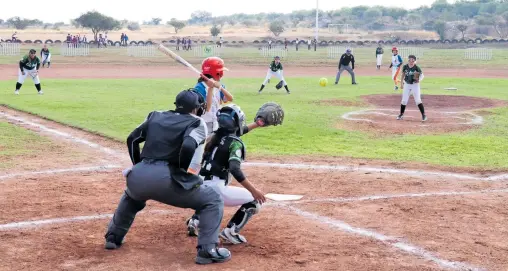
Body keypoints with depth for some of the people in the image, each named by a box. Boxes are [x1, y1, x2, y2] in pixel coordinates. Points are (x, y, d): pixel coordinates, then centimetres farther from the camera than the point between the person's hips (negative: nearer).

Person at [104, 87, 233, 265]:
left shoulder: (156, 116, 24)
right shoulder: (196, 123, 8)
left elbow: (132, 139, 20)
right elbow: (188, 147, -11)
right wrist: (181, 171, 4)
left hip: (138, 176, 6)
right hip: (165, 179, -6)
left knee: (131, 196, 43)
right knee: (213, 199, 10)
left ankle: (113, 237, 44)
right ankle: (207, 250, 0)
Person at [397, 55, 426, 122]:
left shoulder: (416, 68, -15)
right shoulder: (405, 67, -4)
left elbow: (421, 75, -12)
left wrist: (419, 80, -33)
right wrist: (402, 83, 11)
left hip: (415, 84, -4)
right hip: (407, 84, 4)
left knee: (418, 100, -9)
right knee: (404, 100, 8)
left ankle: (423, 115, -2)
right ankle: (401, 114, 23)